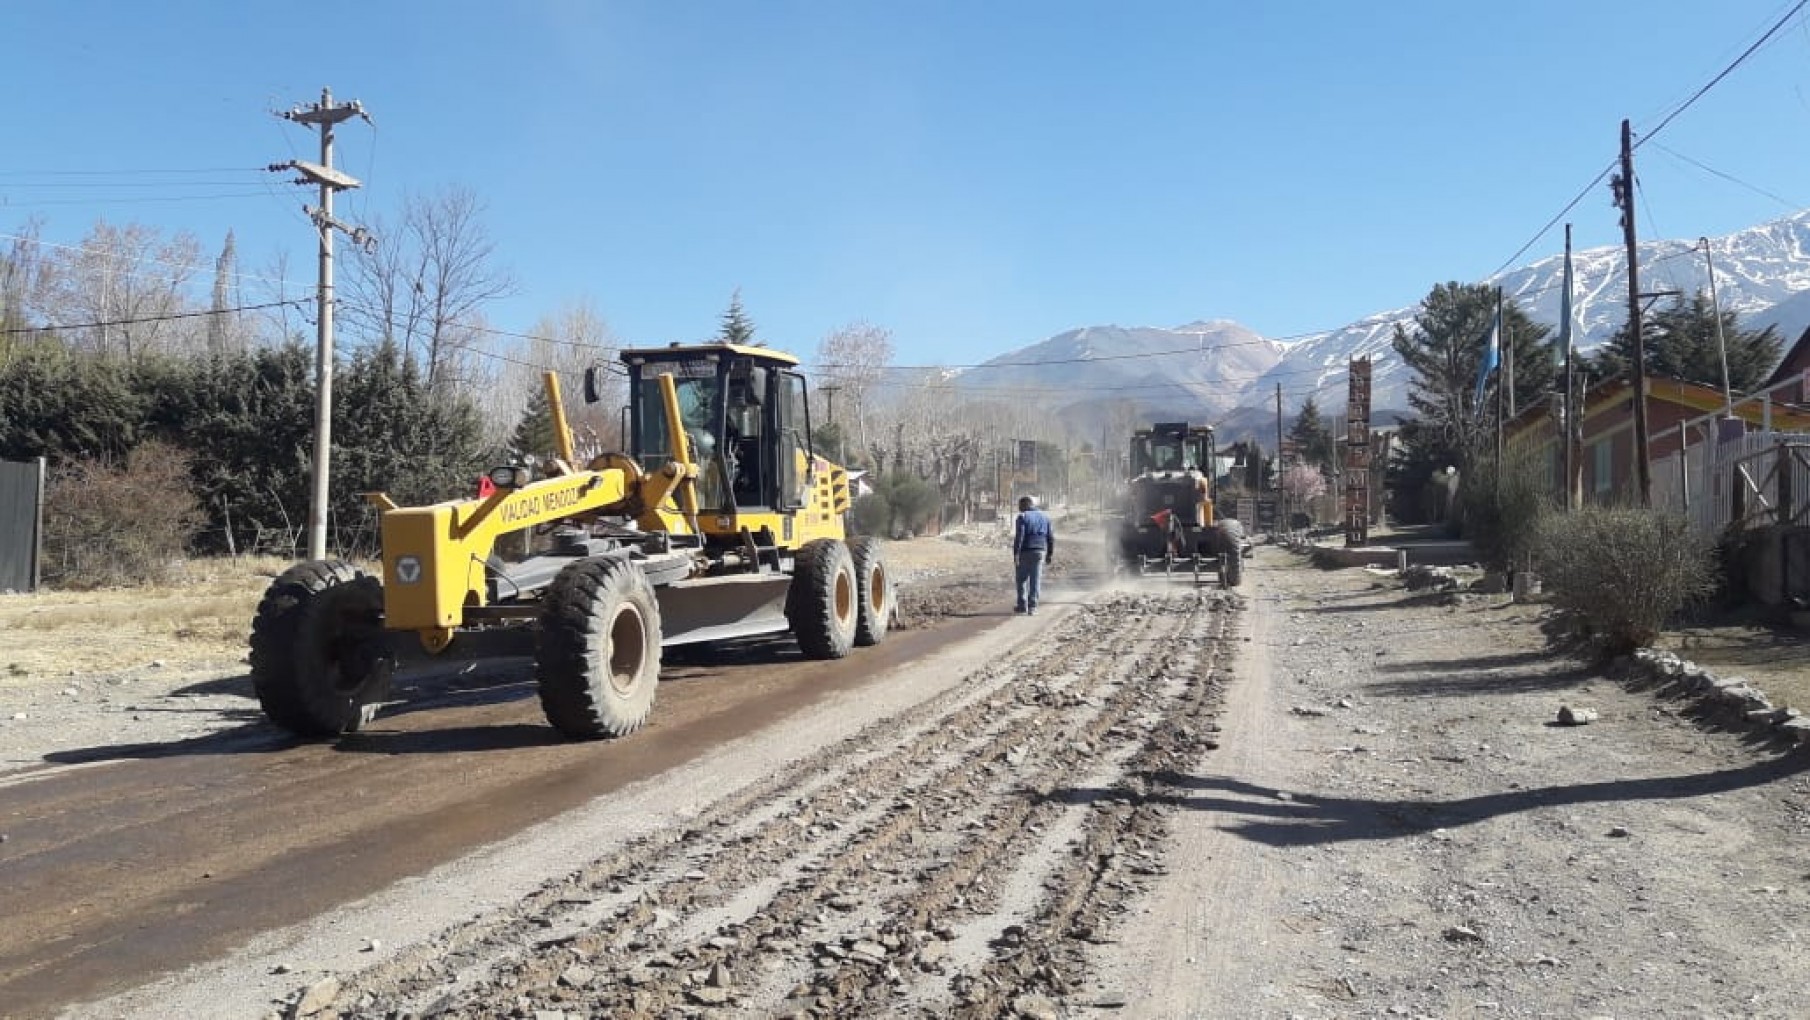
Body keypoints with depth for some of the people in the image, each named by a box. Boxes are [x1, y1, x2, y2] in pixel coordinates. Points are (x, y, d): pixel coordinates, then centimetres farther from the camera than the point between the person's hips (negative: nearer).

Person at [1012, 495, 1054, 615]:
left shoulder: (1023, 517, -5)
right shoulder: (1044, 517, 11)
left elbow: (1019, 536, -15)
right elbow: (1051, 537, 11)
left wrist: (1016, 553, -16)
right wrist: (1049, 554, 15)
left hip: (1025, 552, -4)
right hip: (1040, 551, 4)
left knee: (1022, 579, 9)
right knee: (1036, 580, 5)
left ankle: (1022, 606, 12)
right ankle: (1032, 607, 2)